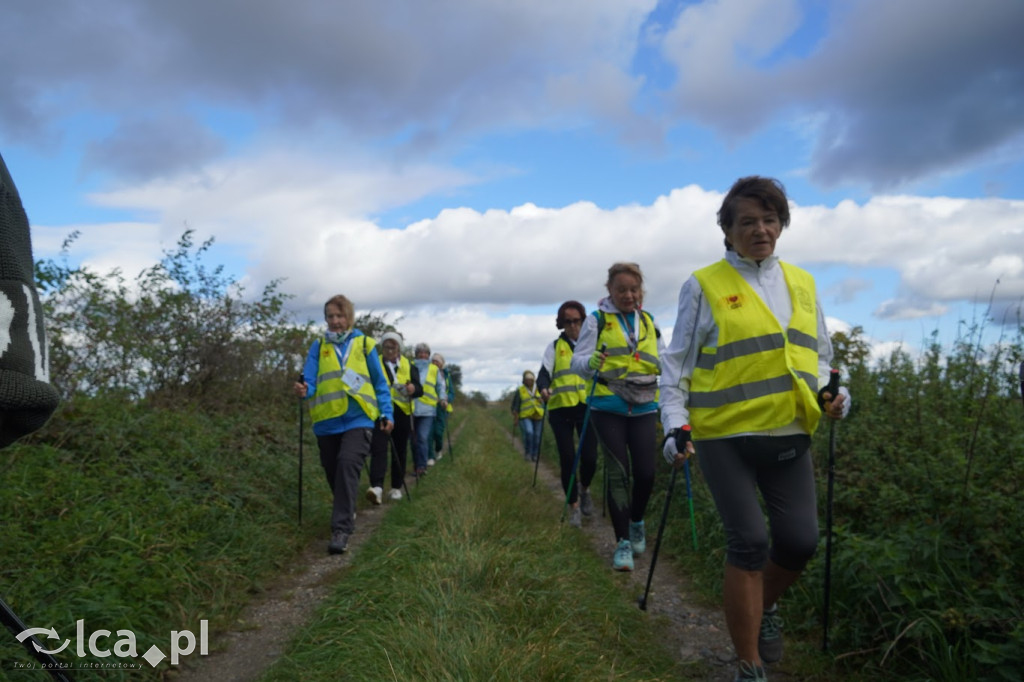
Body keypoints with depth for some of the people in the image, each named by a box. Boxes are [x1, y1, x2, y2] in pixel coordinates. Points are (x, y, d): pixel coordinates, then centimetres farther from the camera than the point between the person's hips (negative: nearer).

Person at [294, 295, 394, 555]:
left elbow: (380, 382, 8)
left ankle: (341, 528, -17)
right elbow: (310, 379, -2)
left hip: (357, 418, -3)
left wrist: (386, 413, 0)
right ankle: (347, 512, 38)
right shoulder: (319, 346, 8)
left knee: (348, 465, -20)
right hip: (327, 420, 3)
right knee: (333, 471, 12)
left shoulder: (364, 344, 5)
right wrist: (305, 389, -25)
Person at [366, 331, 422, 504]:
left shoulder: (408, 366, 9)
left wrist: (413, 389, -18)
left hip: (402, 413, 2)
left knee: (400, 451, 8)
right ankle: (377, 487, -26)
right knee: (378, 448, -17)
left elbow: (420, 390, 5)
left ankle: (396, 487, 20)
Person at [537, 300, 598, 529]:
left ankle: (584, 489, 25)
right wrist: (543, 388, -24)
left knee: (589, 456, -8)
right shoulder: (555, 346, 9)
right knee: (567, 458, -1)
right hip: (561, 409, 0)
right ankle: (574, 506, 14)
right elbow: (544, 372, -2)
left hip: (587, 407, 1)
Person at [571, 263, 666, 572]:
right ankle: (623, 542, 9)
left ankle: (637, 523, 28)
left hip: (643, 407, 3)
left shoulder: (649, 321, 13)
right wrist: (591, 363, -27)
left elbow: (663, 360, 19)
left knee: (645, 472, -2)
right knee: (618, 473, -4)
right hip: (608, 407, -3)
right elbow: (577, 361, -5)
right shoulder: (597, 320, 2)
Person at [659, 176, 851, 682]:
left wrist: (830, 392, 0)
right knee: (749, 541, -7)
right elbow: (677, 365, 0)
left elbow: (818, 354, 20)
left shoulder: (802, 283, 13)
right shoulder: (704, 286, -2)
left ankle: (765, 608, 35)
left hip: (789, 436, 5)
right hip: (725, 437, -4)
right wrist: (675, 425, -10)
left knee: (799, 539, 2)